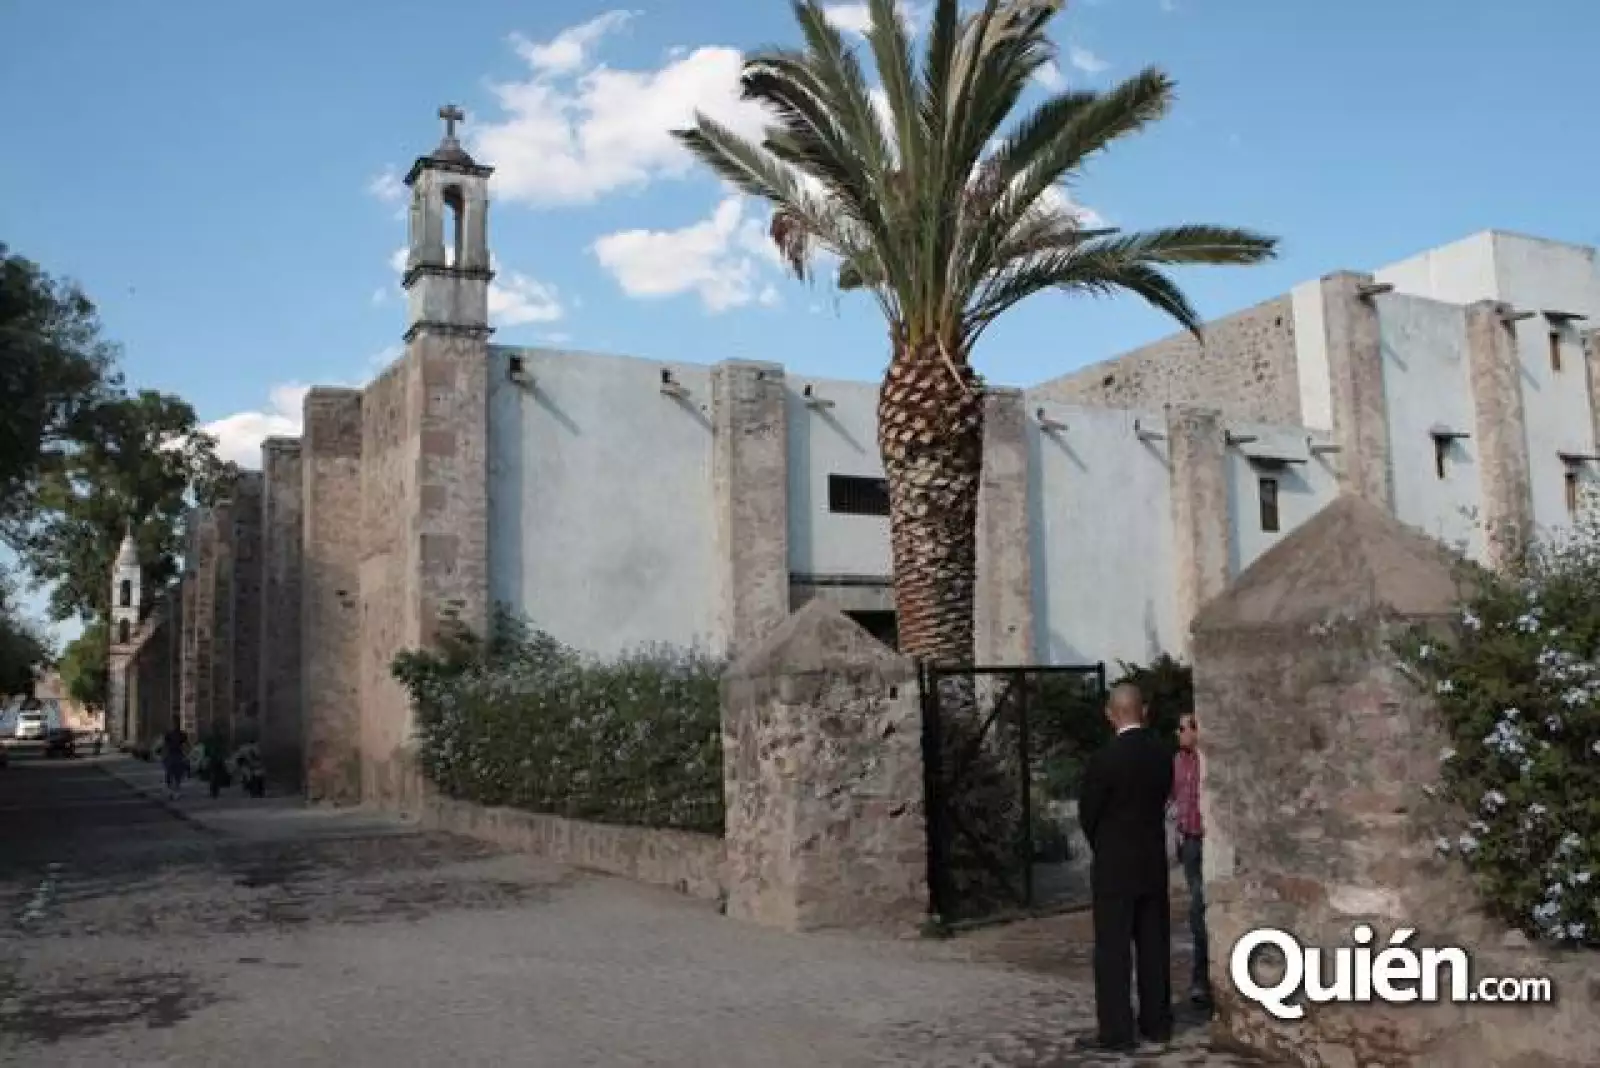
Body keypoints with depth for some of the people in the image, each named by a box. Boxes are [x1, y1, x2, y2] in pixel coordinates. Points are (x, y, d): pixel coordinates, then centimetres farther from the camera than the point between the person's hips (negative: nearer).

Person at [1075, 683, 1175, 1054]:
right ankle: (1157, 1023, 22)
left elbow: (1087, 813, -7)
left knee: (1113, 950, 0)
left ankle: (1117, 1032, 2)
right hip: (1154, 862, 6)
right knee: (1154, 946, 13)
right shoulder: (1162, 753, 0)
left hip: (1115, 866, -6)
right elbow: (1162, 800, 6)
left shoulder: (1104, 759, -18)